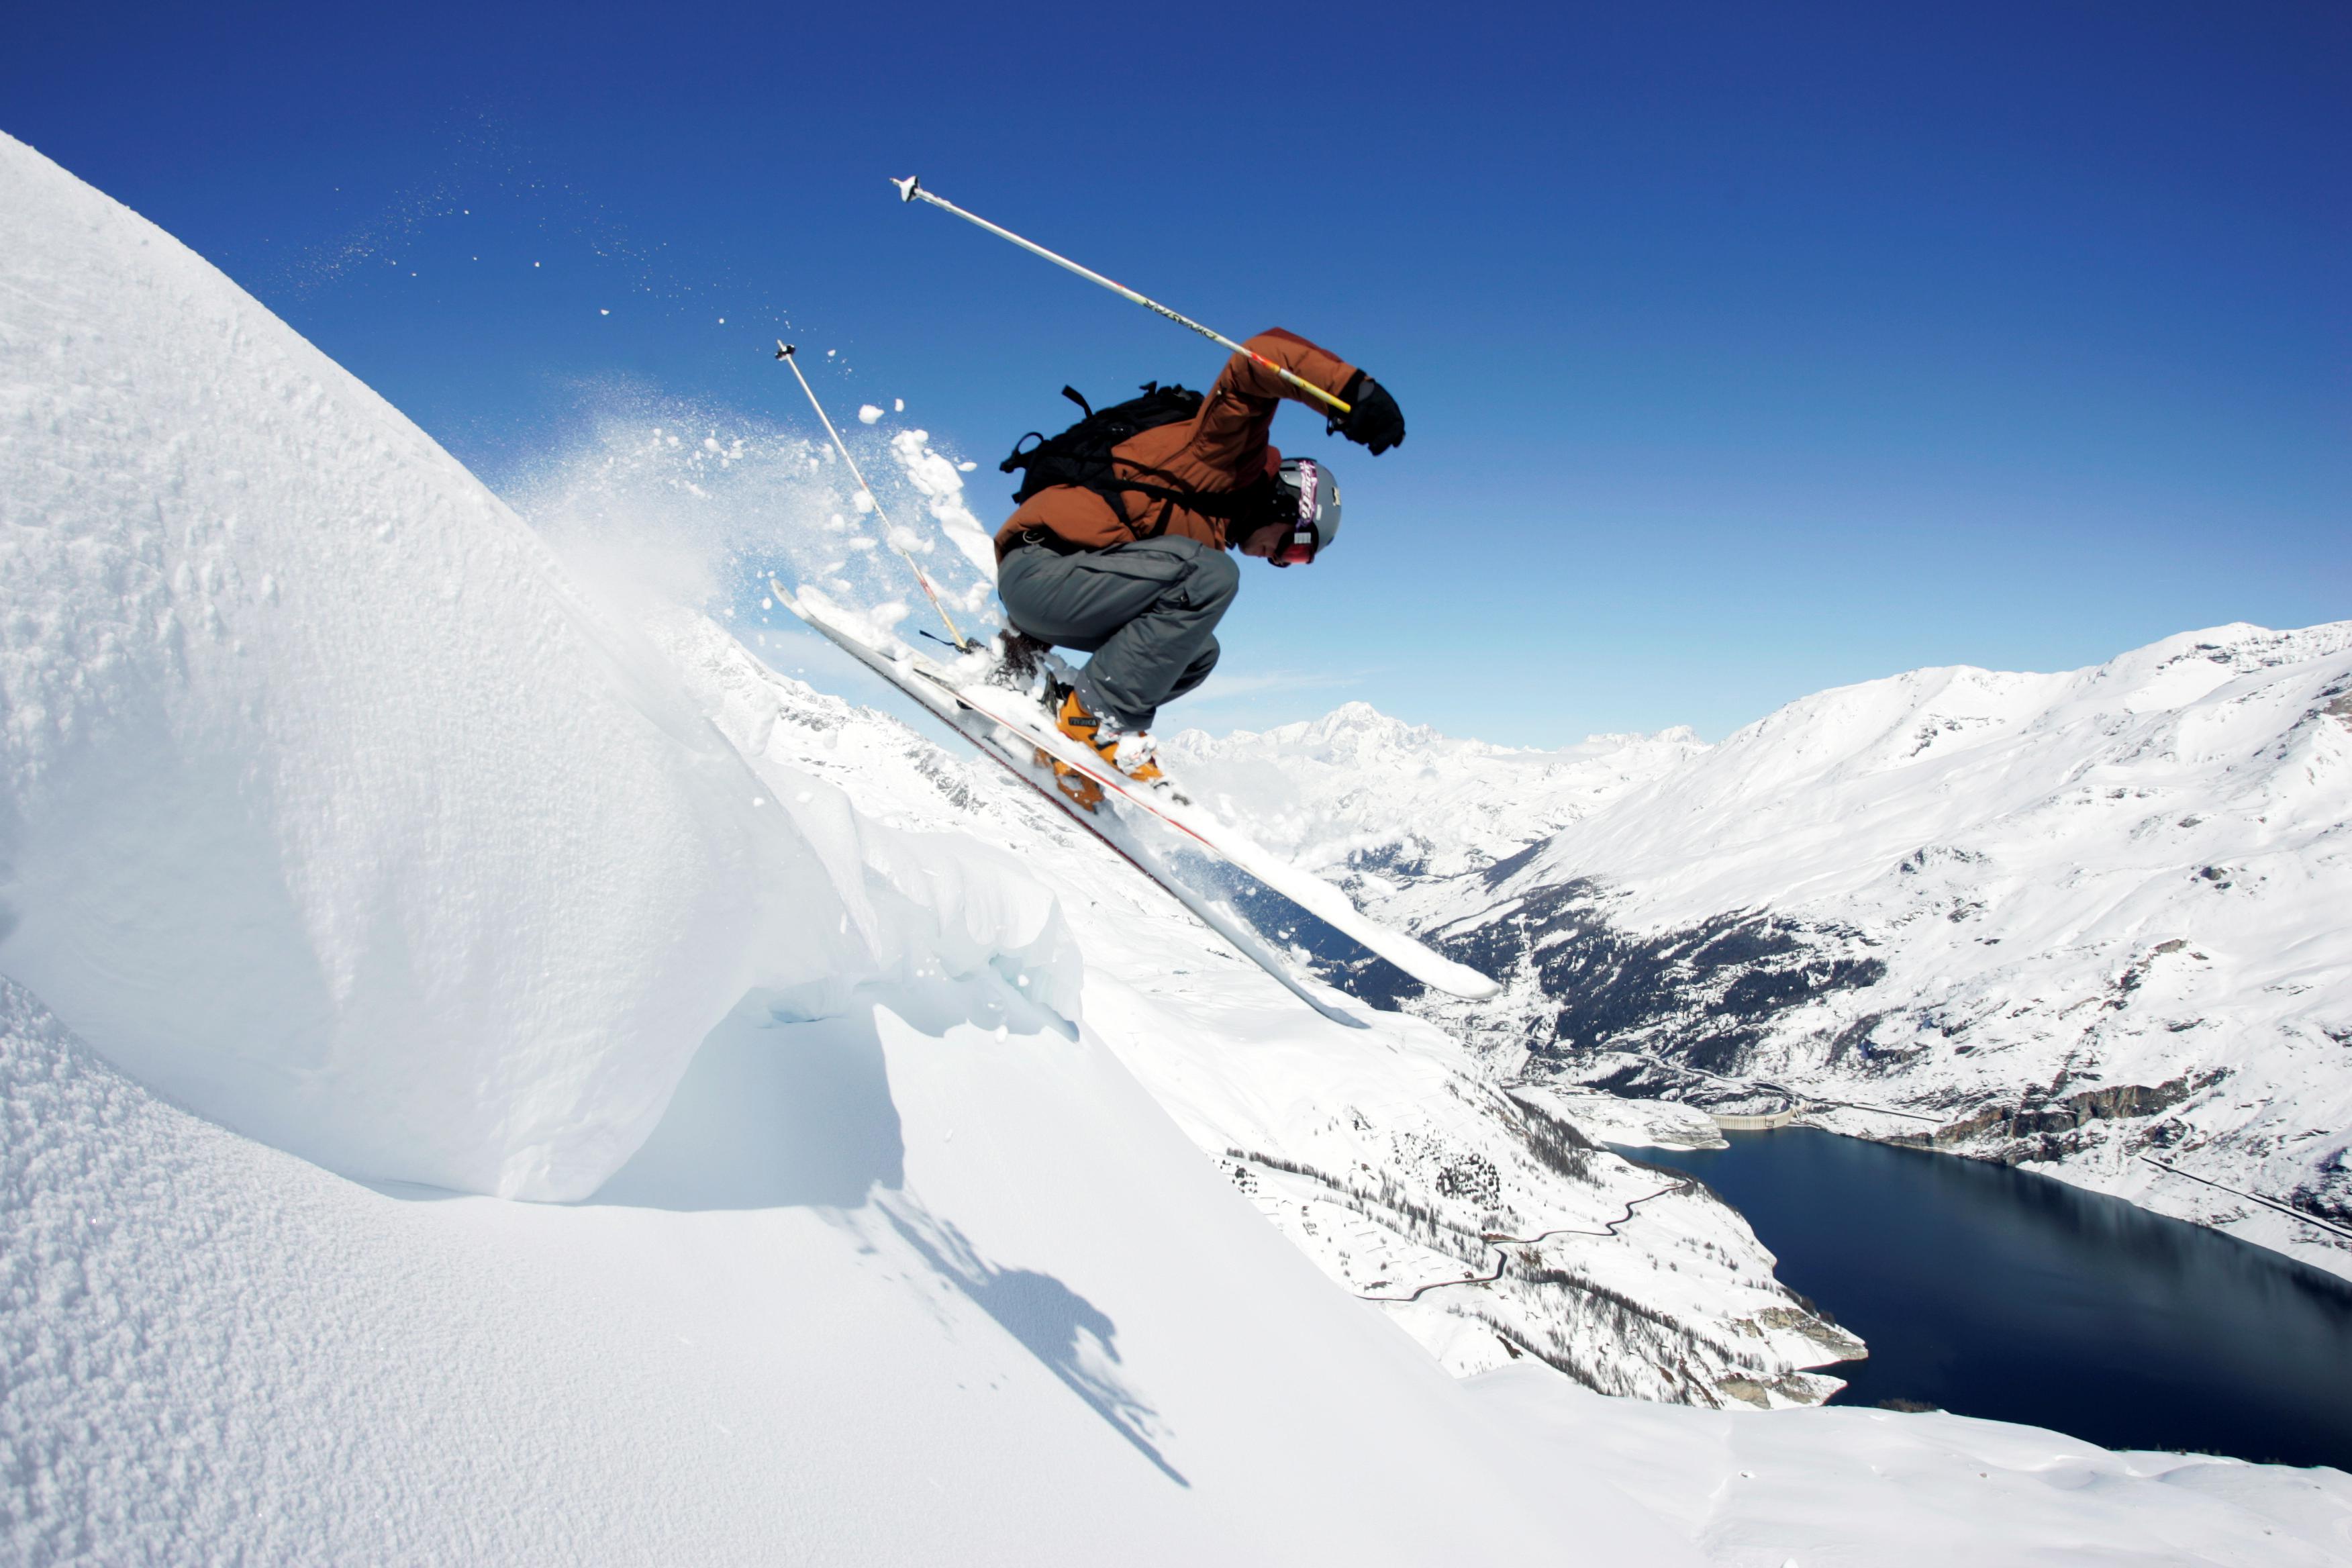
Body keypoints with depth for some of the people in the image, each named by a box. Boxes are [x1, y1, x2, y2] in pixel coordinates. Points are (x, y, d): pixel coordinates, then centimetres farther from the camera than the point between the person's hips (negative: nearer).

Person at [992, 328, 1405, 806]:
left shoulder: (1212, 534, 23)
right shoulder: (1231, 454, -1)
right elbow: (1262, 355, -16)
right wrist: (1354, 388, -29)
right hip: (1037, 567, -10)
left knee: (1197, 652, 12)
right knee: (1210, 577, -22)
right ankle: (1096, 719, -21)